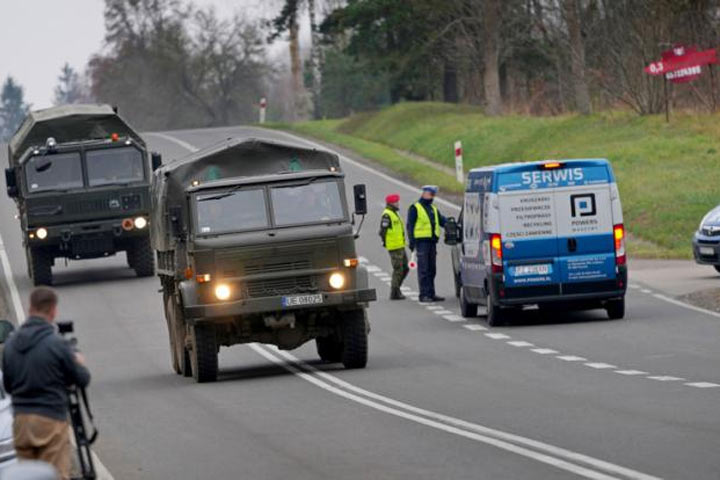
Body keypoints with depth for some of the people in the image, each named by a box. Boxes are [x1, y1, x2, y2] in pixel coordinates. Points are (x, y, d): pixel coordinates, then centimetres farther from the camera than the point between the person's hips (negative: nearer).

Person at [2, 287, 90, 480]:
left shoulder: (11, 343, 4)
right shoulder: (56, 344, -13)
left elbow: (7, 385, 13)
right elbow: (82, 379, -3)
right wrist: (79, 363, 18)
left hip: (20, 421, 6)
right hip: (51, 420, -6)